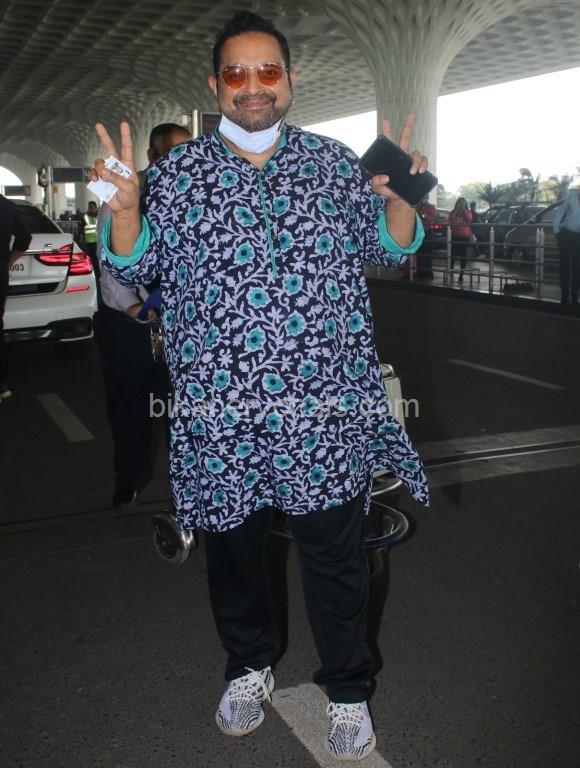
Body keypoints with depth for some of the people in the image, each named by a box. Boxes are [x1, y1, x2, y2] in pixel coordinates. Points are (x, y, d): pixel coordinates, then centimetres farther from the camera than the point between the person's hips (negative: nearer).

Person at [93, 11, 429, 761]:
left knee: (334, 552, 8)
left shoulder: (332, 161, 5)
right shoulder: (178, 172, 4)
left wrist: (398, 197, -13)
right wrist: (125, 208, -15)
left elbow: (389, 248, 8)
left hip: (323, 404, 0)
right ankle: (250, 664, 42)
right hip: (221, 407, 1)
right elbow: (134, 267, 4)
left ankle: (348, 690, 29)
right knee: (232, 543, 17)